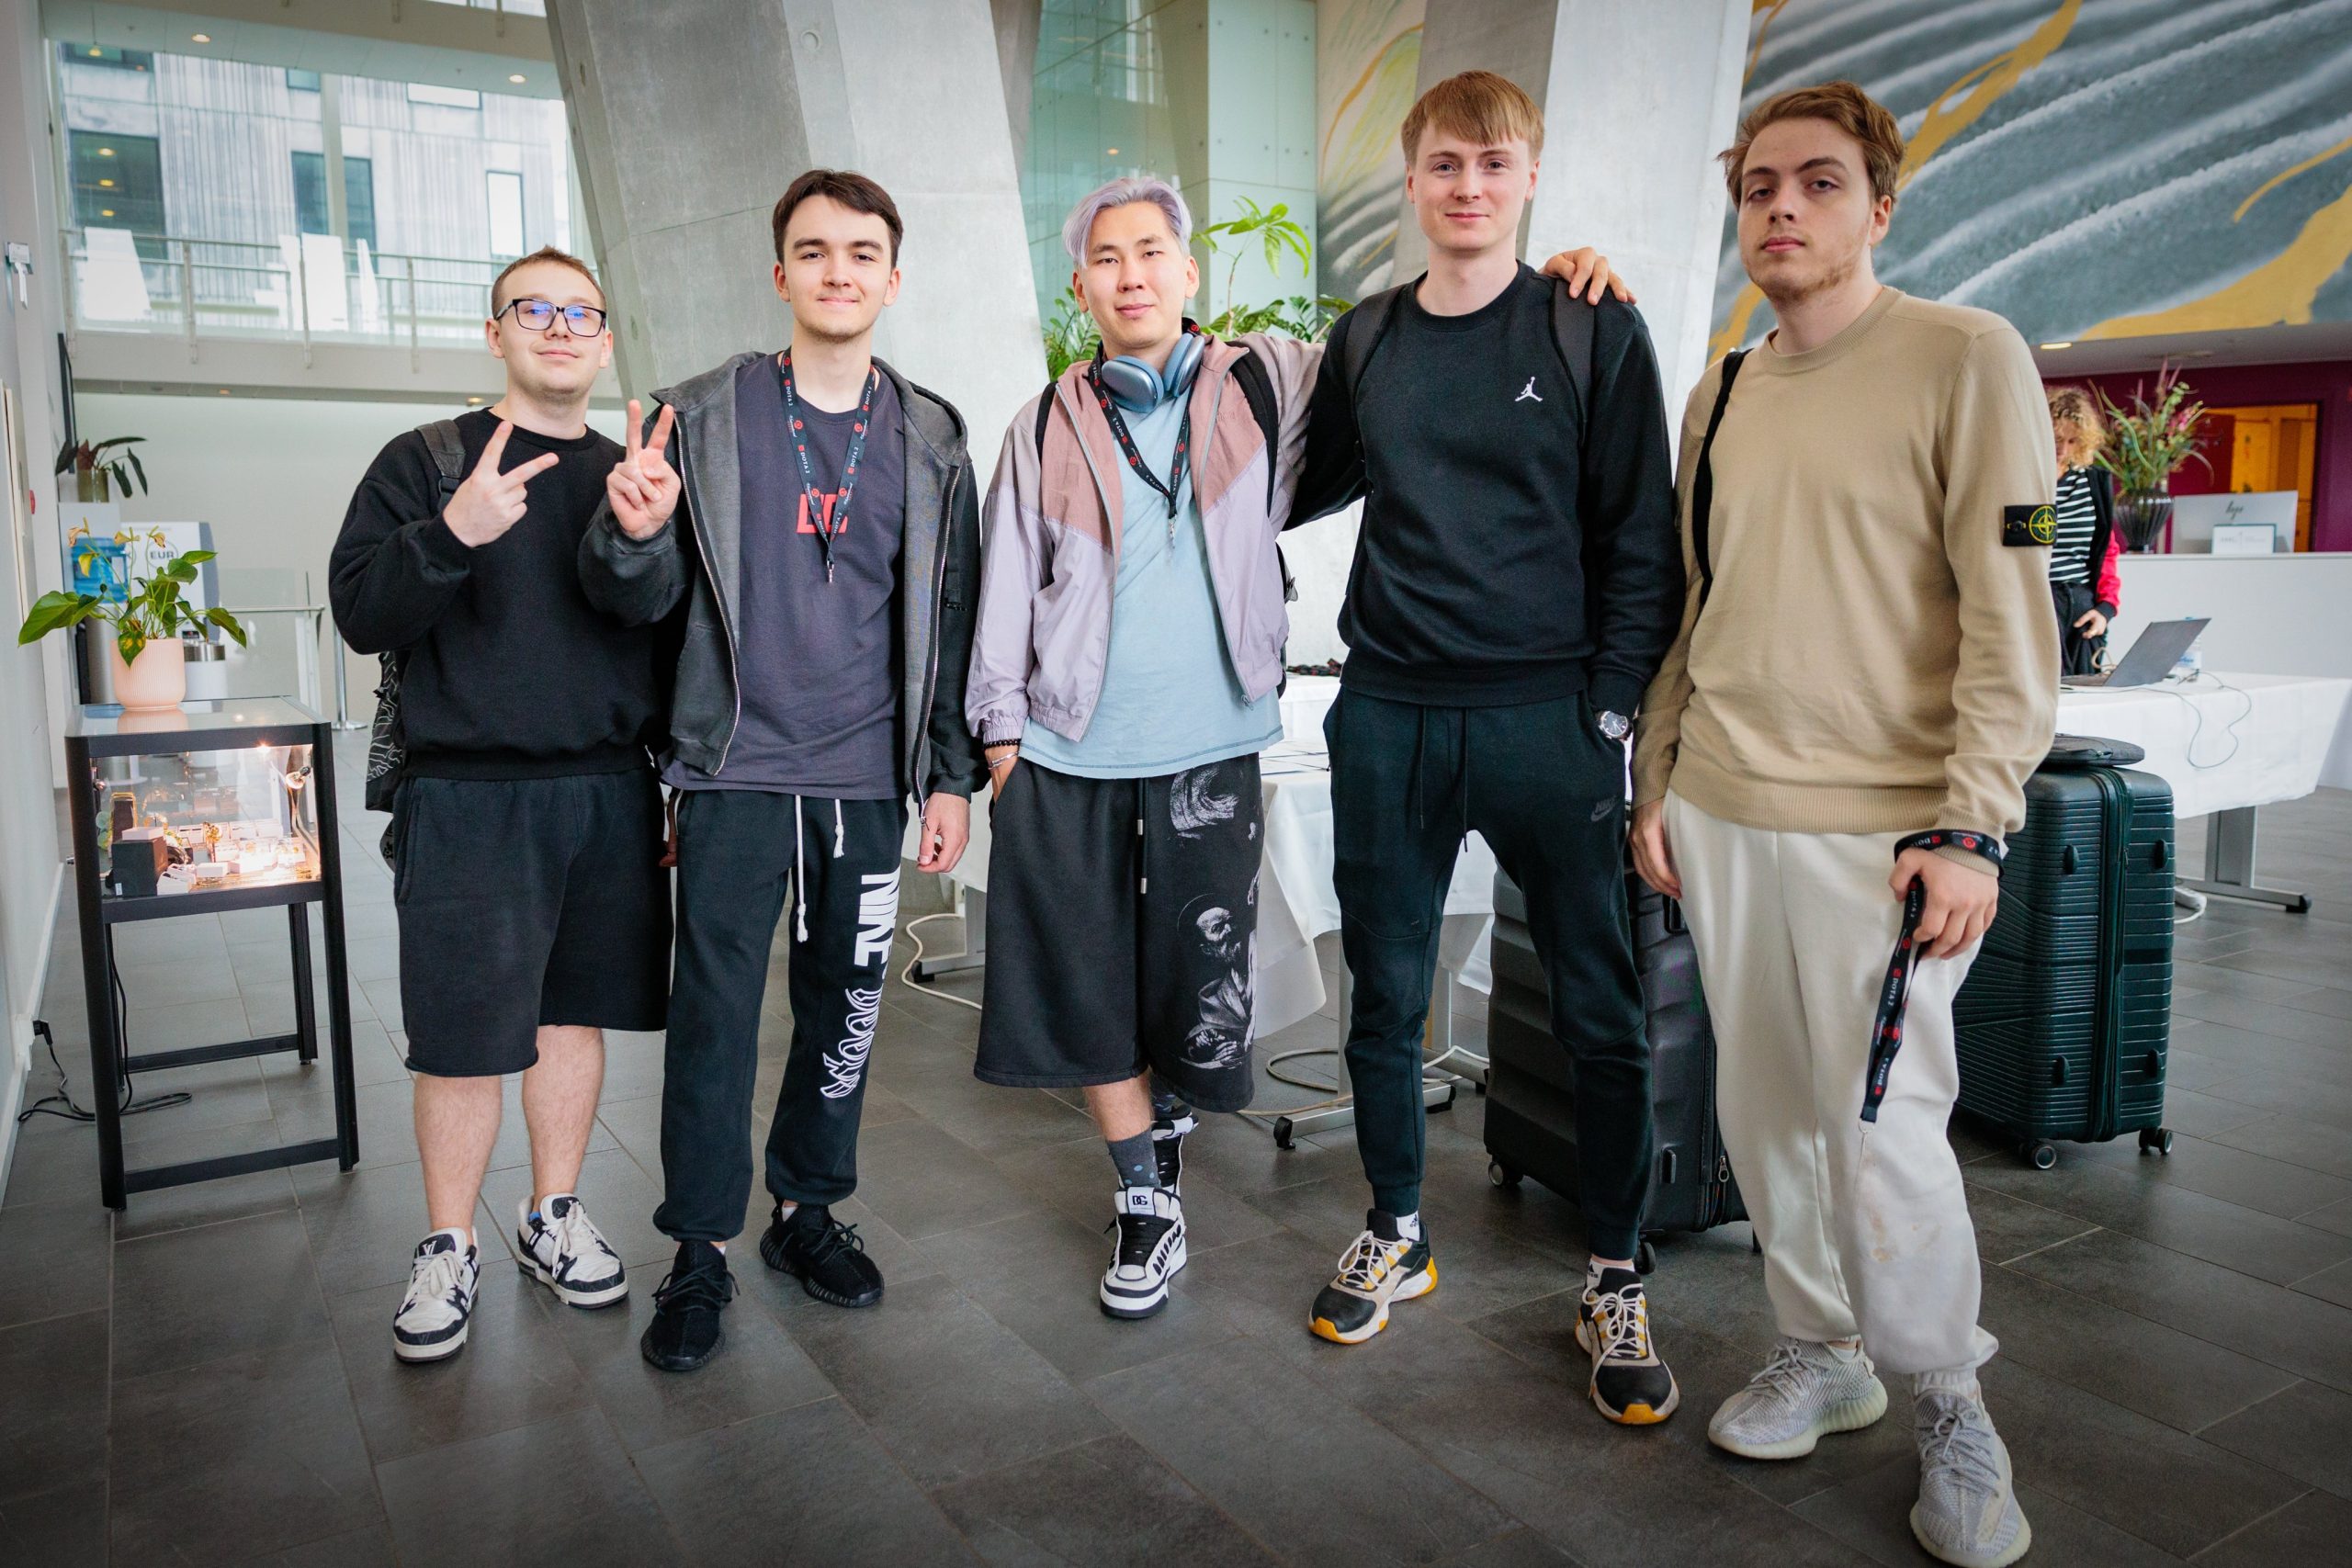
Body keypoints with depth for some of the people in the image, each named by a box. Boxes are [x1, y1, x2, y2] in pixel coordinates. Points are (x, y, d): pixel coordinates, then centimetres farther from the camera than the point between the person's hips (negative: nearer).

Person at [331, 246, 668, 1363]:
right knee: (464, 1037, 0)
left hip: (611, 796, 3)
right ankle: (448, 1248, 18)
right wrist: (451, 534, -24)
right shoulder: (423, 463, 4)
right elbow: (359, 613, -6)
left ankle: (554, 1216, 26)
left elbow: (675, 636, 15)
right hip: (468, 799, -3)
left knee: (577, 1011, 10)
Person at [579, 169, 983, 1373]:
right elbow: (642, 599, 2)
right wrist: (632, 532, -21)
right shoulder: (703, 417, 2)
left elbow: (951, 618, 9)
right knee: (715, 1010, 1)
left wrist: (951, 776, 6)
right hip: (736, 768, -2)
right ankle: (700, 1251, 16)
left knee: (845, 1004, 10)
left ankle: (807, 1207, 29)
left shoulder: (930, 438, 7)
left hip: (867, 776, 2)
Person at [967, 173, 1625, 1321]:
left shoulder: (1267, 383, 4)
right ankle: (1148, 1205, 23)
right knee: (1092, 991, 5)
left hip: (1207, 751, -1)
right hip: (1067, 754, 1)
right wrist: (1003, 727, 6)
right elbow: (1009, 585, 10)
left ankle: (1157, 1163, 35)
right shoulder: (1047, 426, 8)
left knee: (1196, 990, 5)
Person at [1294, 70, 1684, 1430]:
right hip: (1389, 716, 3)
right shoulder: (1365, 341, 11)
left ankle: (1616, 1282, 20)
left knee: (1602, 1011, 3)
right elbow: (1309, 487, 25)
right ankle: (1398, 1237, 30)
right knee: (1386, 997, 11)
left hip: (1546, 718, -3)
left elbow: (1643, 545, -2)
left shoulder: (1597, 335, 1)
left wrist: (1610, 713, -8)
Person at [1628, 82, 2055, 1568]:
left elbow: (2012, 612, -9)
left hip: (1878, 829, -5)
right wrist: (1659, 782, 14)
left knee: (1883, 1138, -4)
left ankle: (1952, 1411, 19)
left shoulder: (1968, 358, -3)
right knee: (1766, 1113, 12)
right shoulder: (1721, 396, 14)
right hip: (1721, 824, 6)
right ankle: (1822, 1351, 31)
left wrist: (1972, 826, -14)